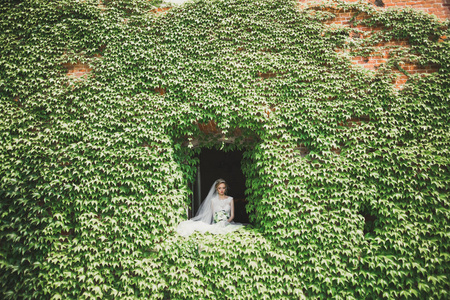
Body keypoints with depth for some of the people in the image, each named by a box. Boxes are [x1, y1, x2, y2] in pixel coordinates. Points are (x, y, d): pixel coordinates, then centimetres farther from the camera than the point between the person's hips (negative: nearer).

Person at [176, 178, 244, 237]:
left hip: (228, 223, 1)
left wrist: (227, 221, -13)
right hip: (216, 224, 0)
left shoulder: (230, 199, 11)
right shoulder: (213, 200, 11)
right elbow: (214, 215, 7)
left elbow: (232, 215, 8)